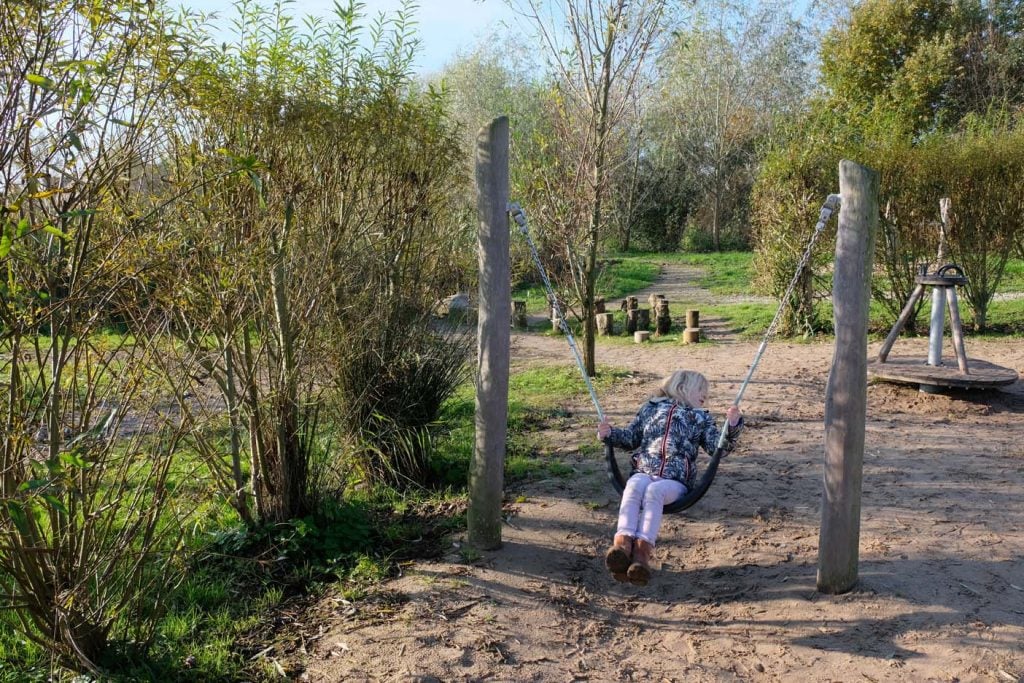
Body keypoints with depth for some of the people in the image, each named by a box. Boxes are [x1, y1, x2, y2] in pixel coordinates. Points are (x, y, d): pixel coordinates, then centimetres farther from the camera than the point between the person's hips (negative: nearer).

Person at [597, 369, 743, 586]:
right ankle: (622, 543, -52)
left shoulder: (701, 418, 26)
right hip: (643, 472, 1)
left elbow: (717, 446, 13)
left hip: (675, 481, -1)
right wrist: (609, 434, 10)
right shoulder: (651, 408, 26)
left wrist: (732, 426, -4)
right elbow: (631, 438, 28)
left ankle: (643, 550, -50)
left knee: (654, 491, -34)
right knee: (634, 488, -34)